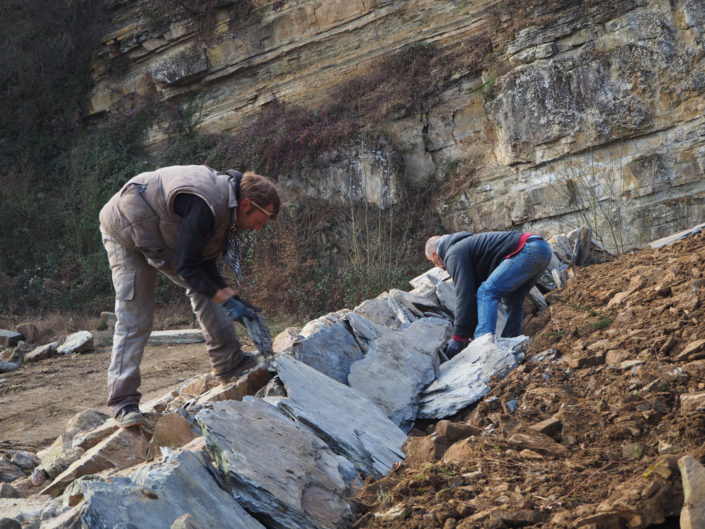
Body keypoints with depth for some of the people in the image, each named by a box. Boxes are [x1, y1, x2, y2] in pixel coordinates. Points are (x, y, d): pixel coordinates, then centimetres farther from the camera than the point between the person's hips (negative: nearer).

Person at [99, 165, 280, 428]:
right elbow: (187, 266, -30)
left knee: (204, 287, 3)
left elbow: (204, 264, 2)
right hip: (125, 231, -10)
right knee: (134, 320, -12)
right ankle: (123, 401, -8)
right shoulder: (205, 205, -33)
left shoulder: (226, 206, -1)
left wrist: (233, 297, -8)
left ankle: (229, 362, 5)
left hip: (159, 240, 10)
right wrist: (226, 301, -26)